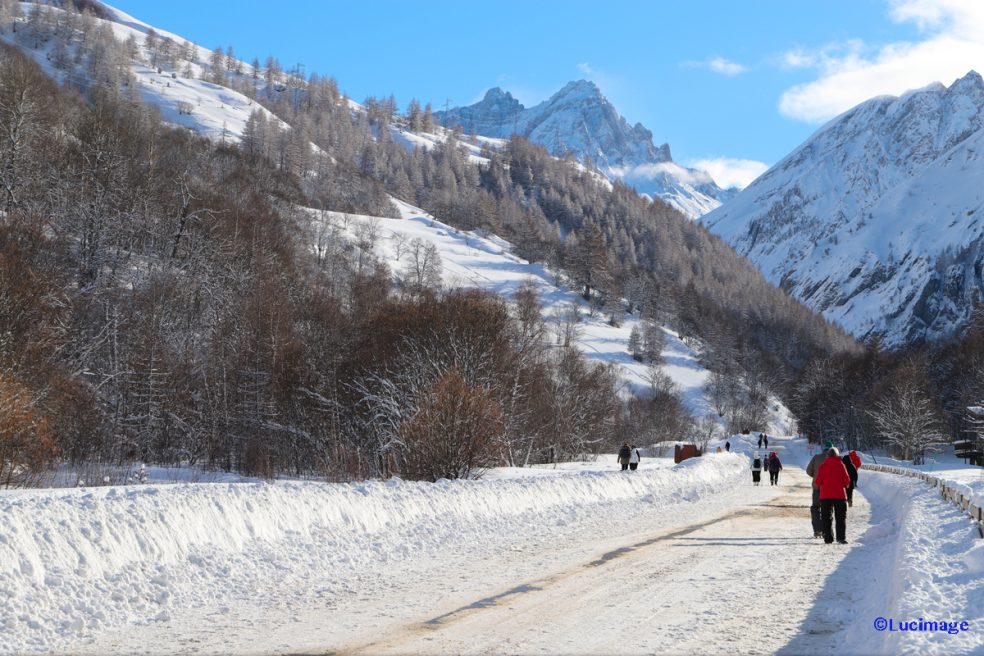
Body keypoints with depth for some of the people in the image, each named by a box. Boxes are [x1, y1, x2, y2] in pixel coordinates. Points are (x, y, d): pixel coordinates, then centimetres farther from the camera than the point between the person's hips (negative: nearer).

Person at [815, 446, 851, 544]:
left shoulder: (823, 466, -2)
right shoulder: (841, 465, -3)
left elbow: (818, 482, -4)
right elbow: (847, 481, -5)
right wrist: (845, 485, 17)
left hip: (825, 495, 0)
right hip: (840, 495, 0)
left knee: (826, 517, 7)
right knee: (841, 517, 5)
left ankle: (828, 538, 2)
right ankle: (841, 537, -5)